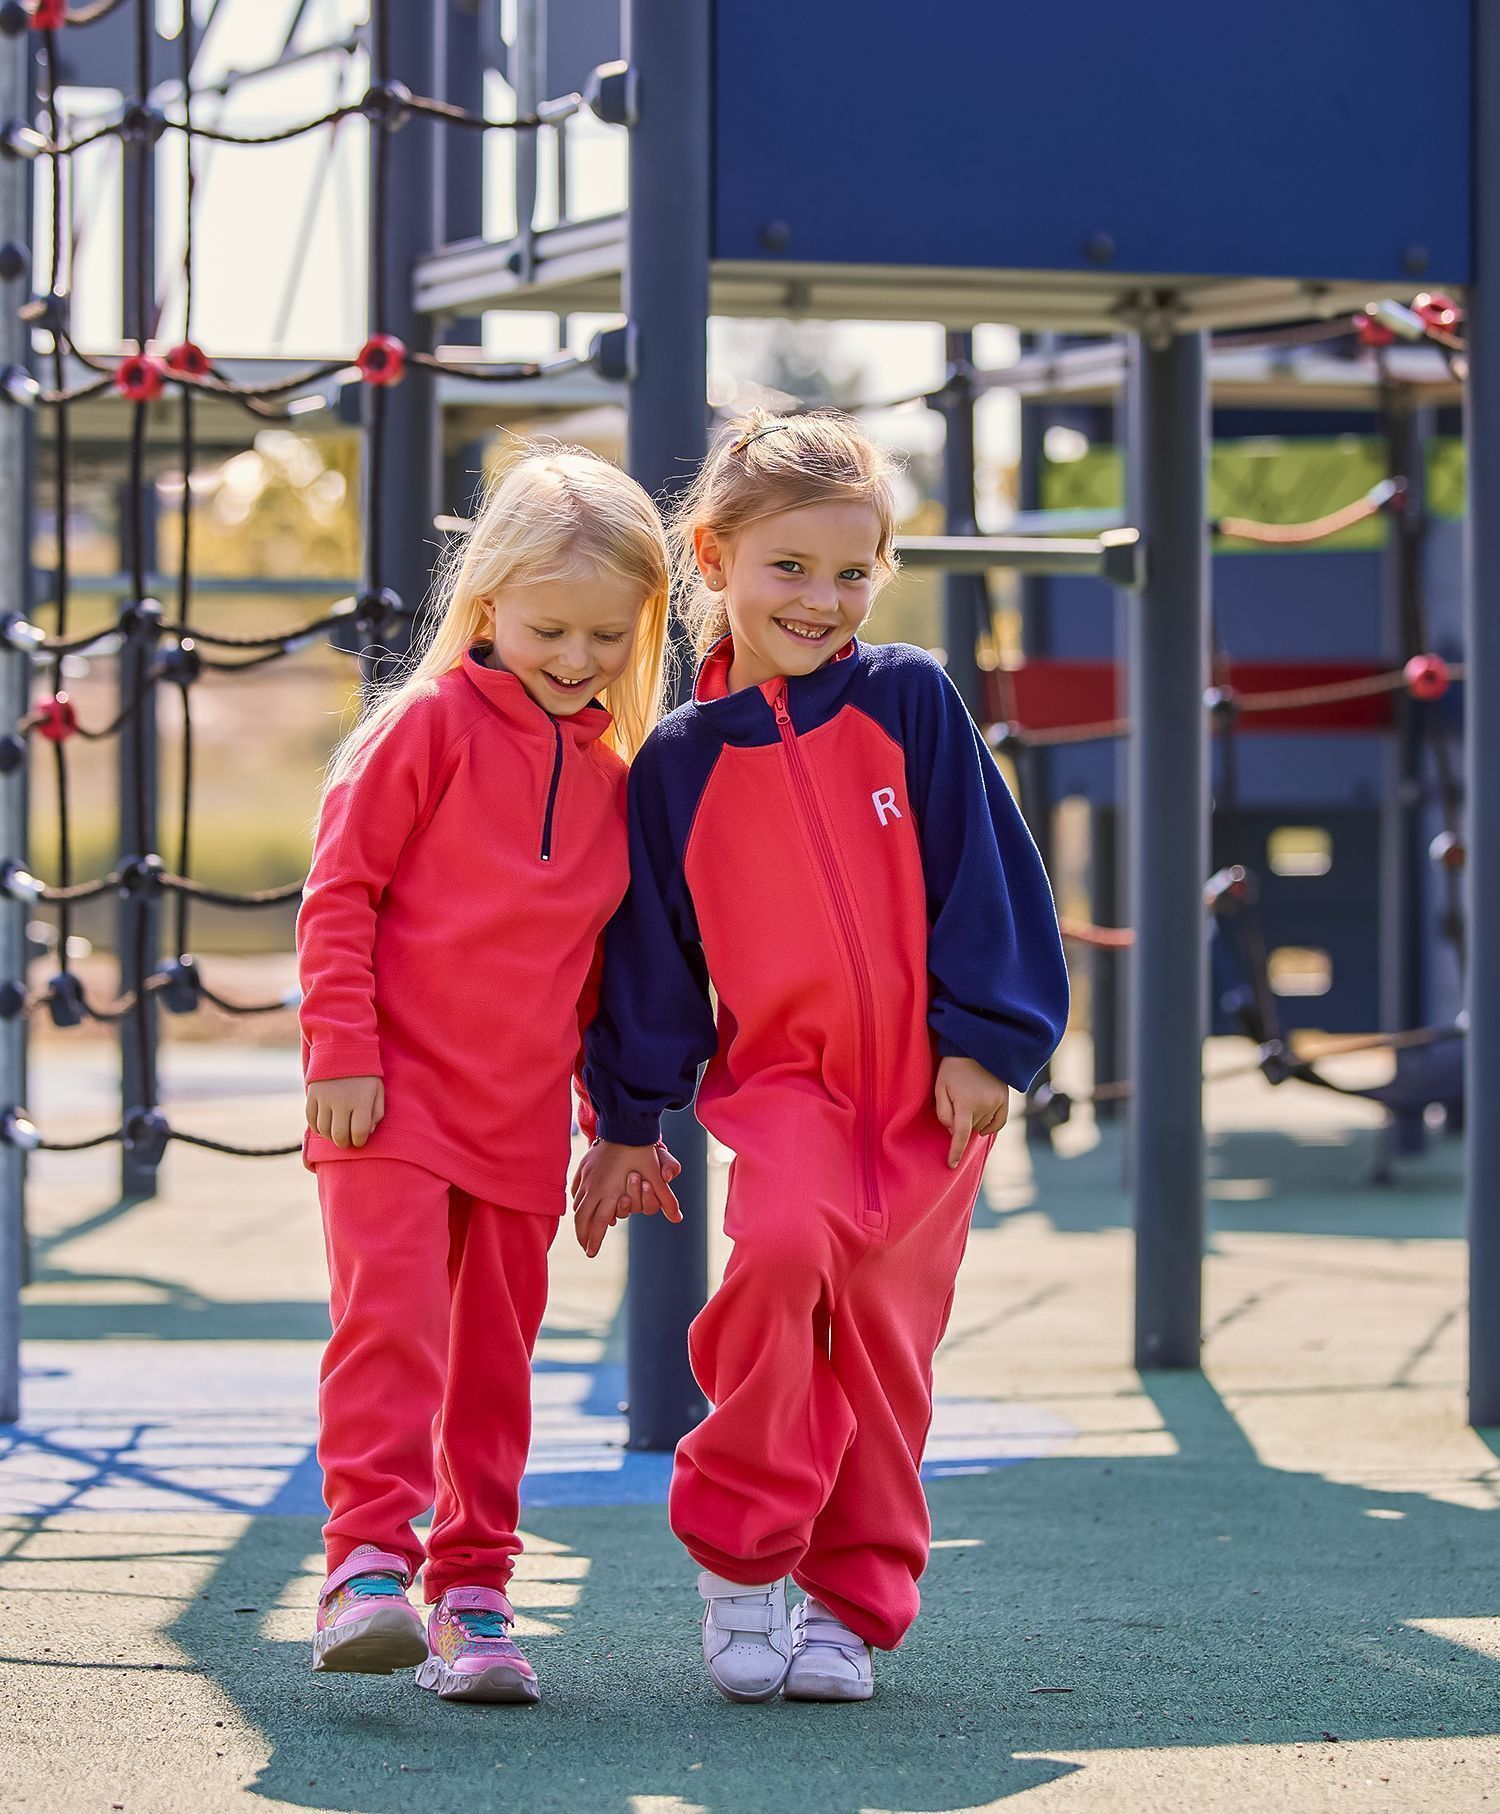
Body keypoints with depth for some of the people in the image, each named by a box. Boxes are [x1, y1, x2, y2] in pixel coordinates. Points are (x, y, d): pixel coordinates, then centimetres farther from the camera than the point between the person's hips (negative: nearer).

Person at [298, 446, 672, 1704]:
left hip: (523, 1118, 5)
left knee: (496, 1357, 7)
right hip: (395, 1100, -5)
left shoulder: (610, 773, 12)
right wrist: (341, 1055, -12)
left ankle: (471, 1593, 14)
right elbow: (339, 891, -6)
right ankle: (367, 1564, -19)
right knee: (390, 1316, -17)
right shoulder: (432, 724, -4)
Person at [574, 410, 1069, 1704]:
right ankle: (738, 1557, -12)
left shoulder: (910, 703, 1)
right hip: (783, 1075, -1)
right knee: (783, 1244, -26)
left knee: (886, 1329, 1)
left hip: (931, 1086, 1)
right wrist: (627, 1123, 10)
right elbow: (651, 952, 9)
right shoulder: (681, 761, 3)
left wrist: (985, 1040, -3)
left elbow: (983, 872, 2)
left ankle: (852, 1599, 16)